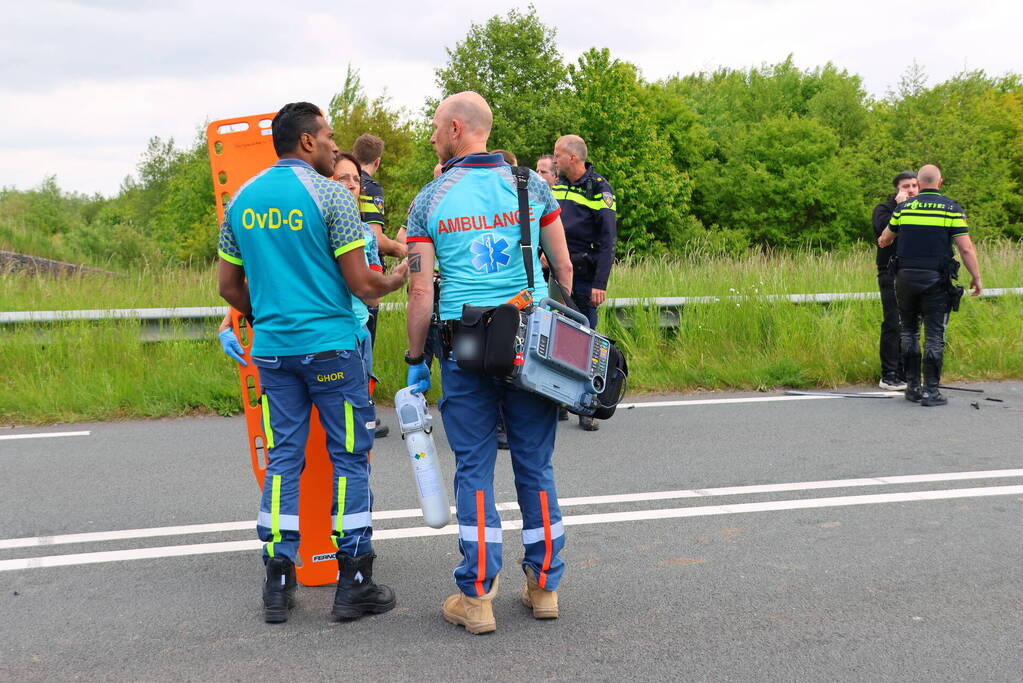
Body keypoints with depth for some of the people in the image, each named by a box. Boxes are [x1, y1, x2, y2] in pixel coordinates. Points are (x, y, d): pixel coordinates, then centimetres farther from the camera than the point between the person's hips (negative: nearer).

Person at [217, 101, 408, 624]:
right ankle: (353, 584, 7)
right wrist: (396, 280, 10)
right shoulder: (330, 194, -8)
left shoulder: (242, 199, 9)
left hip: (271, 348, 5)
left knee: (282, 459, 10)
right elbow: (361, 283, -10)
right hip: (330, 345, -5)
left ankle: (278, 584, 11)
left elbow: (228, 285, 14)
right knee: (349, 458, 4)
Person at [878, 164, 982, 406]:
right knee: (934, 336, 2)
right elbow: (966, 248, -7)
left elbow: (885, 239, 20)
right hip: (936, 279, -2)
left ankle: (912, 386, 13)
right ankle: (930, 391, 0)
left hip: (906, 277, 3)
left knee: (909, 332, 15)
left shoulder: (903, 208, 6)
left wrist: (882, 242, 43)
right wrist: (976, 278, 3)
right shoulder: (952, 209, -2)